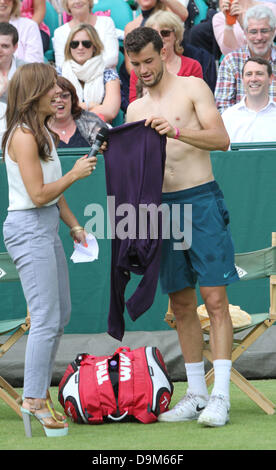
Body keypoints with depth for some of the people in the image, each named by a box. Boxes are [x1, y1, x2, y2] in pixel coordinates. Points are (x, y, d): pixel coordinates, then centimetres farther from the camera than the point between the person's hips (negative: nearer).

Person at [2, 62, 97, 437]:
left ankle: (39, 393, 20)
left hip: (47, 227, 11)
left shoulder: (42, 133, 15)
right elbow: (39, 194, -19)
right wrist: (76, 174, -10)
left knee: (61, 314, 14)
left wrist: (74, 225, 15)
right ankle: (34, 400, -8)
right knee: (47, 319, -11)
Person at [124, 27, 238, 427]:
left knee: (215, 298, -10)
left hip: (201, 200, -5)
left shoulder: (193, 88, 1)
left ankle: (220, 395, -14)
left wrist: (176, 130, -24)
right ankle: (196, 395, 11)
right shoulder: (135, 110, 17)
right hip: (162, 206, 5)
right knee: (181, 305, 6)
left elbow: (221, 138, -10)